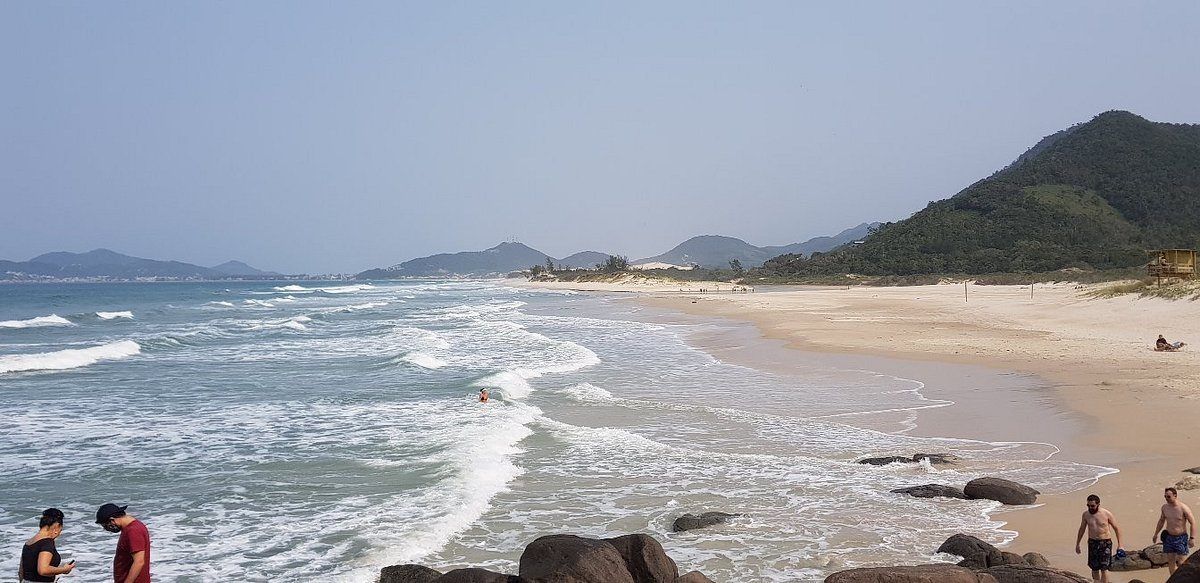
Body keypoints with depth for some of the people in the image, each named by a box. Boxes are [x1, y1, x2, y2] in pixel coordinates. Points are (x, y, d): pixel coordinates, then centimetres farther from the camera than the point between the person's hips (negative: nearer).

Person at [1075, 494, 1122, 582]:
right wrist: (1077, 544, 17)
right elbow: (1082, 529, 14)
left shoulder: (1107, 514, -9)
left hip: (1105, 543, -3)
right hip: (1092, 543, 4)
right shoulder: (1086, 515, 1)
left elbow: (1116, 528, 0)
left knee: (1104, 569, -8)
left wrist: (1119, 544, -3)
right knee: (1094, 568, 8)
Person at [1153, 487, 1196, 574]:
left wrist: (1192, 538, -17)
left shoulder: (1183, 508, -14)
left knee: (1181, 563, -5)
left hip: (1181, 538, -5)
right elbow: (1161, 521, 19)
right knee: (1170, 561, 5)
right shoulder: (1165, 507, 3)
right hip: (1169, 537, 5)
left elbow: (1192, 523, -11)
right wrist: (1155, 534, 23)